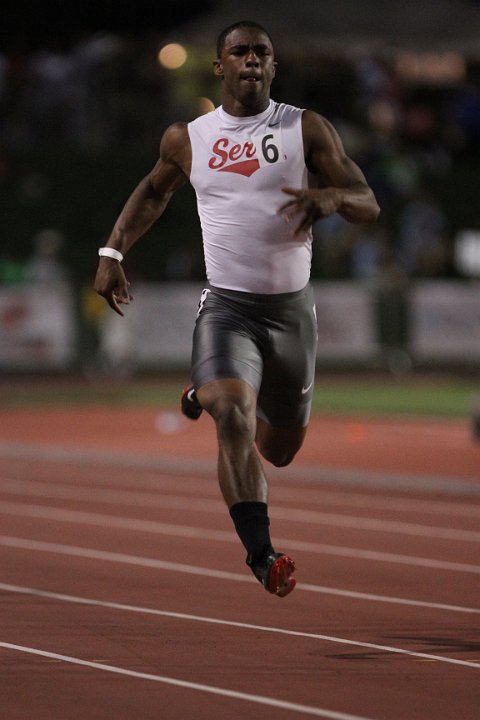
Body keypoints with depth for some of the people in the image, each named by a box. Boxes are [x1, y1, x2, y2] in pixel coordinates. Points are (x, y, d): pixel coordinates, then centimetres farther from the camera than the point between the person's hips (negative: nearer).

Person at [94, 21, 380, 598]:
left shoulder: (306, 131, -2)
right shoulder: (186, 139, 3)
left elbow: (369, 206, -4)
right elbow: (154, 190, 24)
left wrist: (331, 196, -27)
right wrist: (113, 252, 12)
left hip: (291, 307, 1)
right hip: (226, 305, -1)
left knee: (280, 451, 15)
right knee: (234, 419, -27)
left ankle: (207, 398, 49)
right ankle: (262, 556, -26)